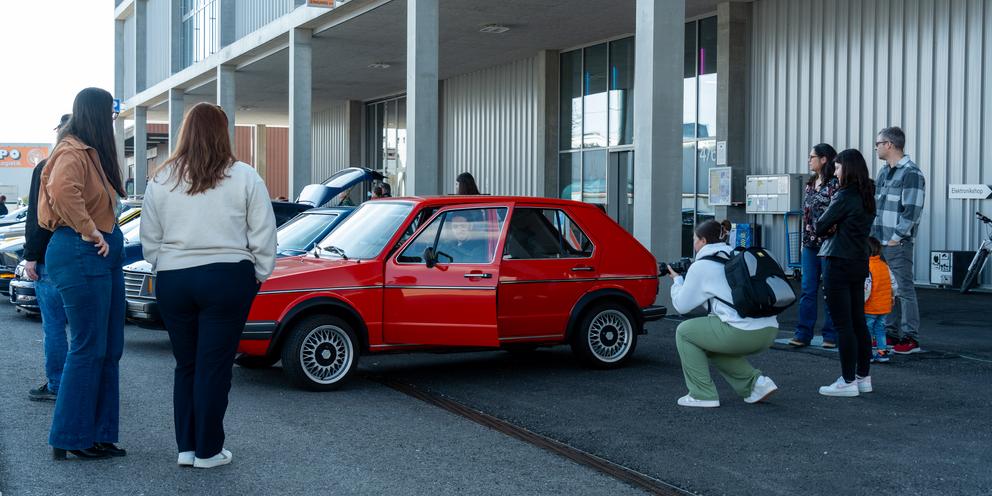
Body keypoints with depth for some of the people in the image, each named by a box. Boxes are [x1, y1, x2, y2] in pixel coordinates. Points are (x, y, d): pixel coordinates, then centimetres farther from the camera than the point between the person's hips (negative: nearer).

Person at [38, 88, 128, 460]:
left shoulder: (93, 152, 18)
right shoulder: (73, 153, -12)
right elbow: (61, 190, -32)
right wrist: (89, 232, -23)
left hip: (103, 256, 10)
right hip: (81, 256, -10)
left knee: (109, 349, 11)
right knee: (88, 347, -5)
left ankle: (99, 435, 18)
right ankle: (71, 439, 4)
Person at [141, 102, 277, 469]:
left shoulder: (161, 180, 4)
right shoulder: (243, 177, -4)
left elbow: (149, 240, 8)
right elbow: (263, 235, -3)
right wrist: (260, 274, 9)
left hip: (173, 281, 3)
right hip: (227, 279, -3)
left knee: (186, 365, 15)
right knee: (214, 367, 3)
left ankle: (186, 446, 20)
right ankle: (207, 451, 9)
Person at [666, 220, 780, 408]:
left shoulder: (701, 266, -1)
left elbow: (681, 306, 6)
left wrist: (677, 280, 24)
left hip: (742, 333, -8)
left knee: (684, 332, 10)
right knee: (712, 344, 31)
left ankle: (702, 395, 7)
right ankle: (755, 382, 16)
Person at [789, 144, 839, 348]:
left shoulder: (835, 184, -9)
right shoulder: (810, 184, 14)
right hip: (810, 244, 7)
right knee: (807, 289, 6)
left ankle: (831, 335, 9)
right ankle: (803, 334, 9)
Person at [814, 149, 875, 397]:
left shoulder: (844, 196, -14)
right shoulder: (867, 197, 12)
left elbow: (820, 227, -9)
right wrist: (835, 228, 0)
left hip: (839, 263, -9)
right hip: (860, 262, 9)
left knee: (842, 324, -4)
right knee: (858, 321, 13)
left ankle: (848, 382, -1)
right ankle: (863, 377, 19)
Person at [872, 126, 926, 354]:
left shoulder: (911, 173, -10)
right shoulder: (883, 172, 17)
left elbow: (911, 210, -16)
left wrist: (897, 237, -17)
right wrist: (872, 234, 14)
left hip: (898, 244, -9)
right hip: (879, 242, 9)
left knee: (904, 289, -5)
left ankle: (910, 338, -1)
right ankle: (890, 334, 22)